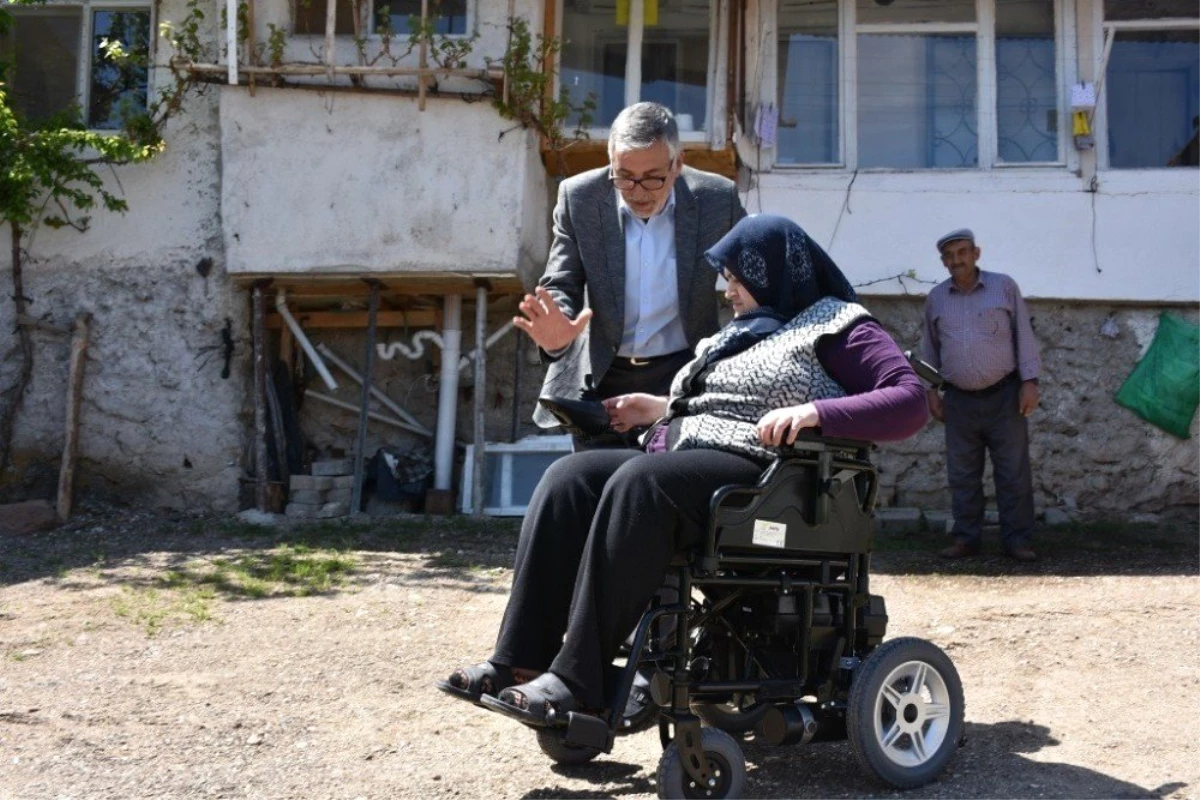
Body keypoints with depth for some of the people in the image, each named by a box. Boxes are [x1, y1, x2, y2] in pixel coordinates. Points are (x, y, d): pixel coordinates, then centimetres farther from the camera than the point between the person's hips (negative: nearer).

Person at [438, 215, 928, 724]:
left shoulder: (834, 326, 3)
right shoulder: (741, 334, 30)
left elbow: (910, 402, -11)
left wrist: (813, 412, -23)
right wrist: (662, 409, 18)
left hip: (754, 473, -8)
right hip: (680, 458, 8)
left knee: (638, 483, -35)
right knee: (569, 478, -16)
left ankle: (577, 679, -35)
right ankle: (521, 660, -25)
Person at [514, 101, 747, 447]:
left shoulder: (717, 199, -8)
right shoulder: (579, 198, -8)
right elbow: (560, 285, -6)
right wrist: (556, 334, -30)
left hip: (684, 376, -1)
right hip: (601, 379, 1)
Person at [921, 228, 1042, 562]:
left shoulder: (1004, 287, 2)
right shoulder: (936, 298, 9)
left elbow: (1024, 335, 1)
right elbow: (929, 347, 17)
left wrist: (1030, 381, -6)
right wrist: (930, 390, 10)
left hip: (1004, 396, -2)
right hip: (959, 399, 3)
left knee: (1014, 472, 0)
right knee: (962, 475, 6)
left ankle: (1018, 539, 5)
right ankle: (966, 538, 13)